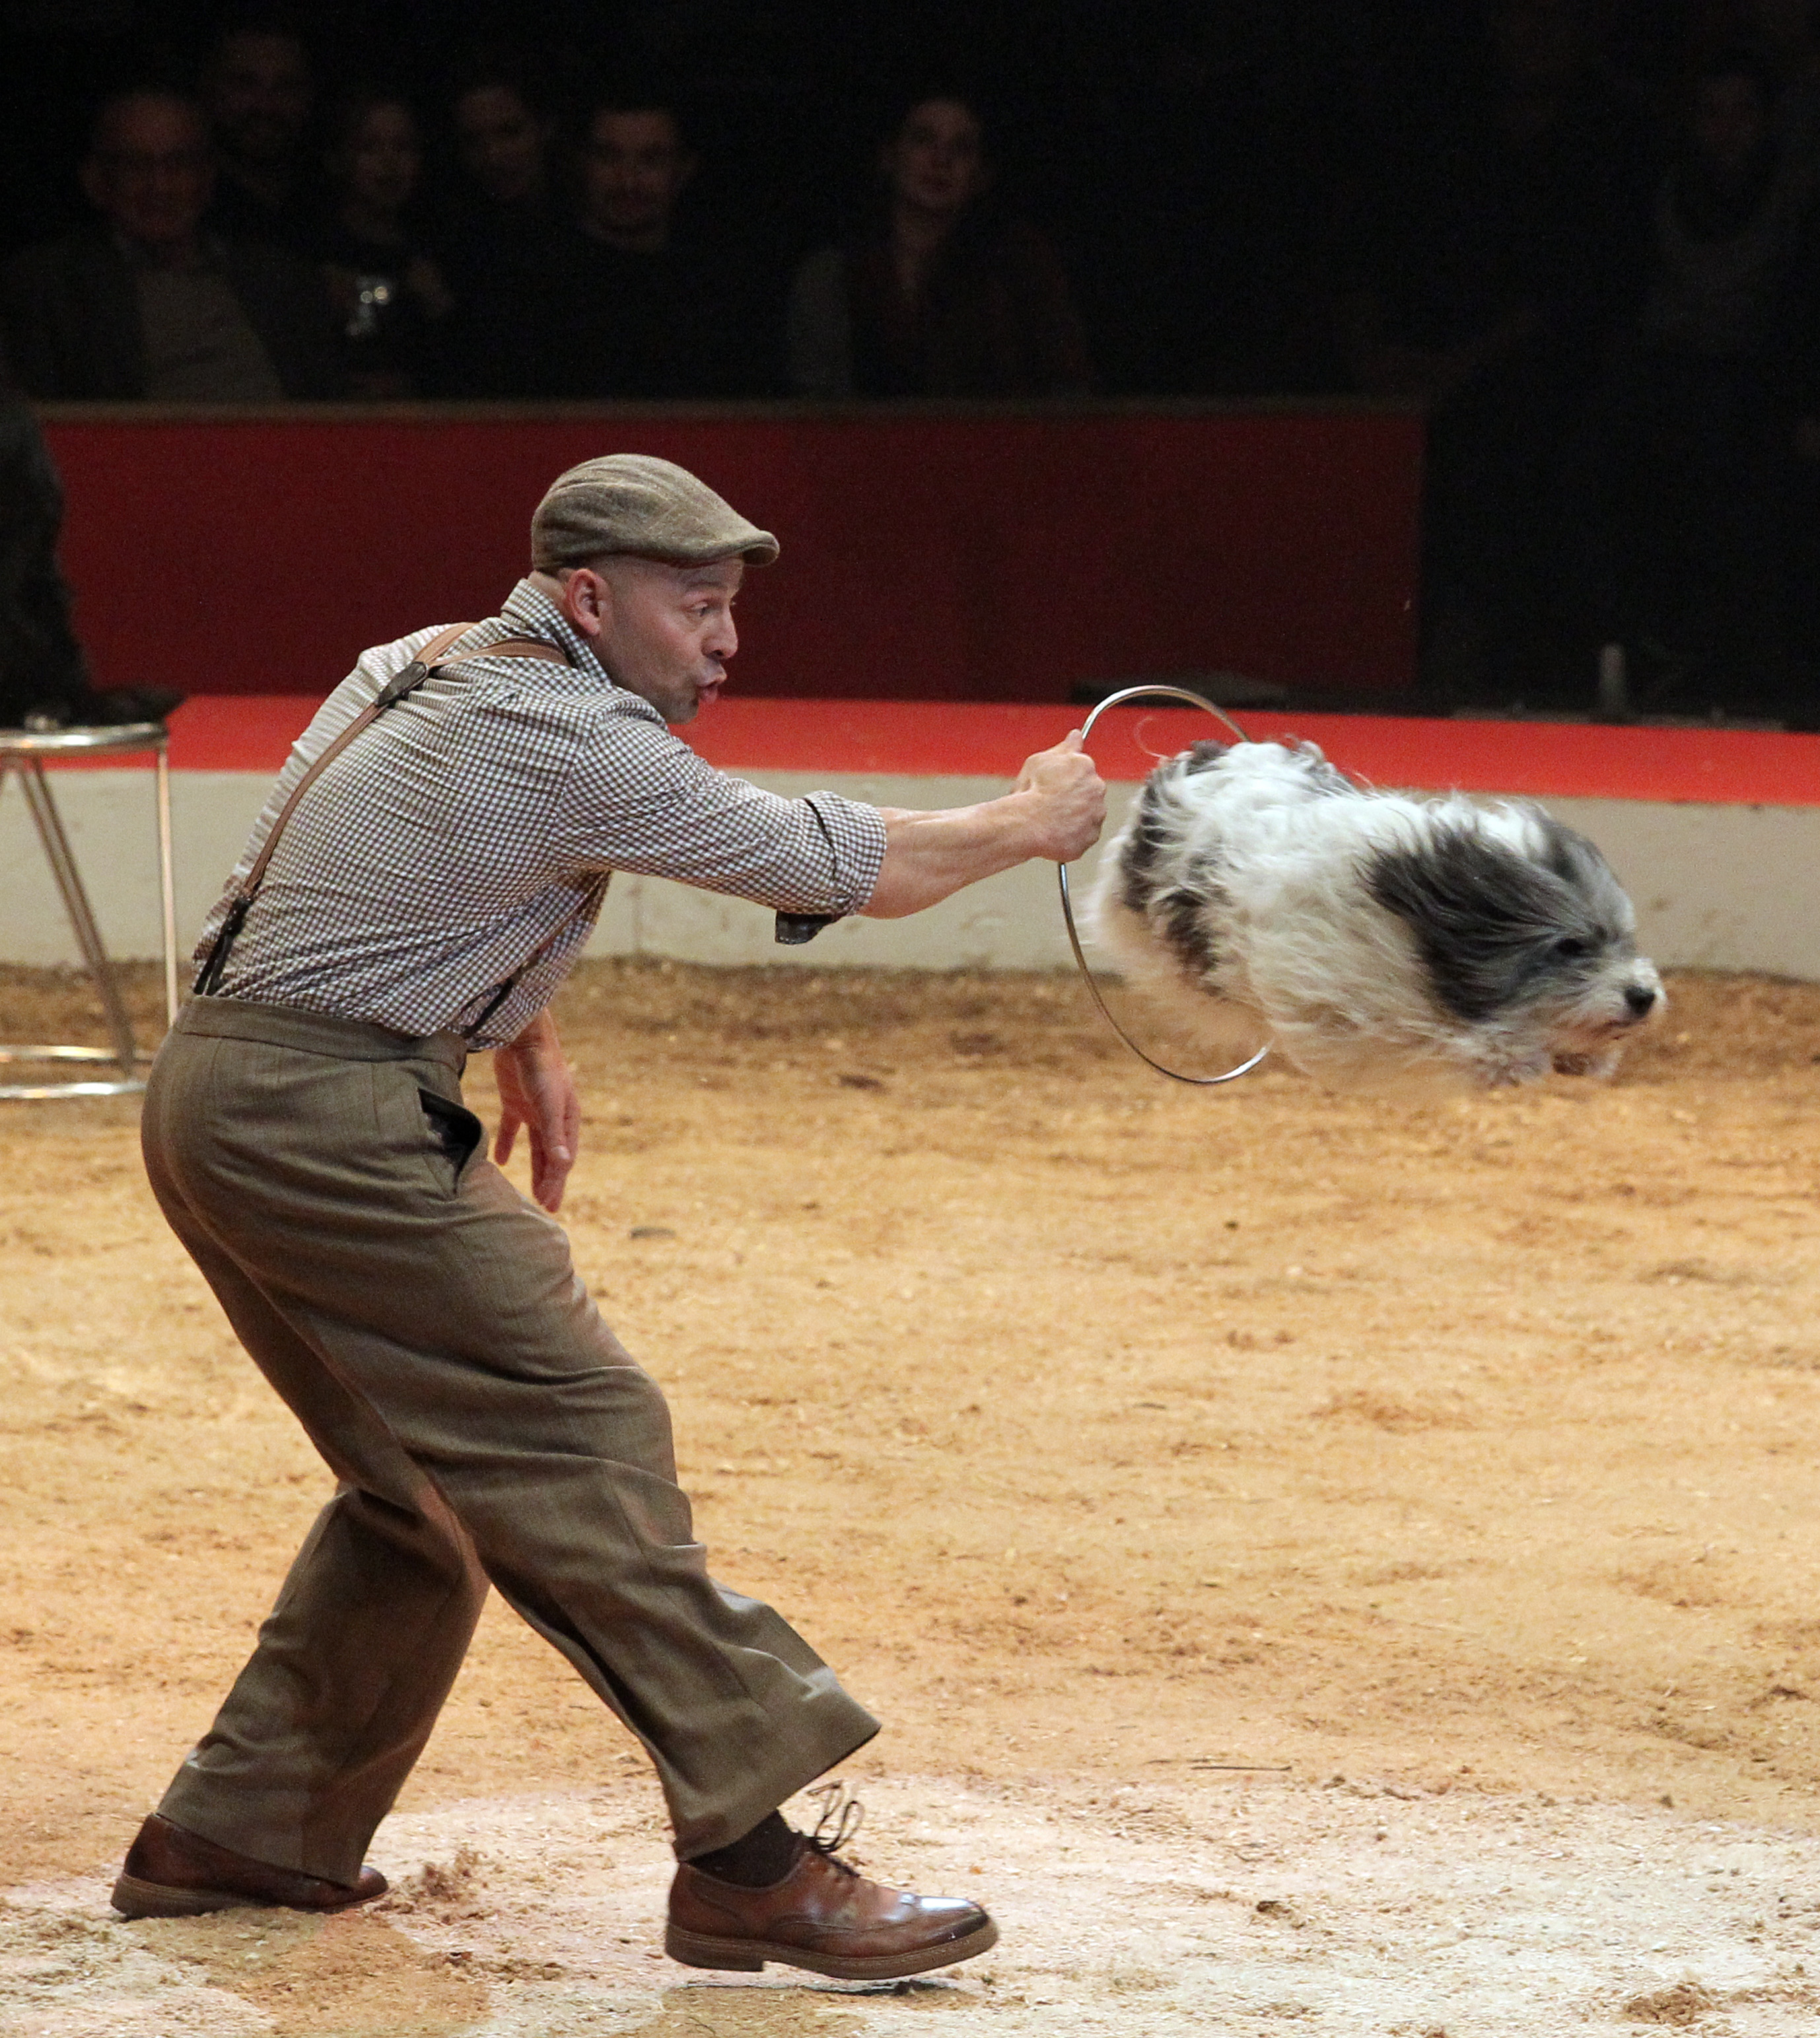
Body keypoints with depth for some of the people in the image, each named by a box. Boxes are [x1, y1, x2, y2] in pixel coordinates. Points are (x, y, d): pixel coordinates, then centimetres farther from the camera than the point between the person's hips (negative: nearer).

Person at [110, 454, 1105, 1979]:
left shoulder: (421, 669, 13)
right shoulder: (575, 748, -15)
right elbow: (840, 866, -10)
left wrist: (523, 1037, 28)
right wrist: (1032, 823, 5)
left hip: (206, 1097, 10)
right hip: (328, 1122, -10)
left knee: (426, 1477, 19)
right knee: (584, 1437, -10)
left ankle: (235, 1833, 22)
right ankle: (751, 1863, -14)